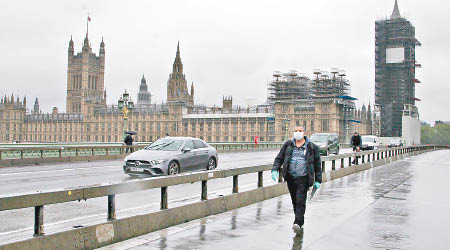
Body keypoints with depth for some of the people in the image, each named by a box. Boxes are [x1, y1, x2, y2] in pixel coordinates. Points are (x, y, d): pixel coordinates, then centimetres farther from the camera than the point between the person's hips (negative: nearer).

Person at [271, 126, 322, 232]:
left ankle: (298, 223, -16)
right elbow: (279, 158, 10)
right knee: (294, 201, 10)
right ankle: (301, 220, 25)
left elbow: (317, 164, 8)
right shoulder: (288, 144, 8)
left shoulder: (312, 147, 3)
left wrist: (317, 180, 6)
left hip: (303, 179, -3)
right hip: (290, 178, 3)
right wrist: (275, 169, -6)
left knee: (300, 201, -12)